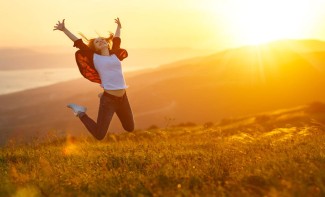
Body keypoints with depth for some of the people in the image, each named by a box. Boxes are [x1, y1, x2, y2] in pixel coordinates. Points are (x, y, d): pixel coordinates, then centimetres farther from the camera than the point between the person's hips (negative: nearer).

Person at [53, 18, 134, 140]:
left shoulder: (115, 54, 12)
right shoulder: (95, 57, 0)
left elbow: (116, 40, 29)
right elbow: (78, 43, 2)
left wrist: (119, 27, 44)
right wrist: (64, 29, 3)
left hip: (122, 98, 5)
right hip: (108, 99, -5)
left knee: (130, 128, 22)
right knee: (99, 135, -5)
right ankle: (80, 113, 18)